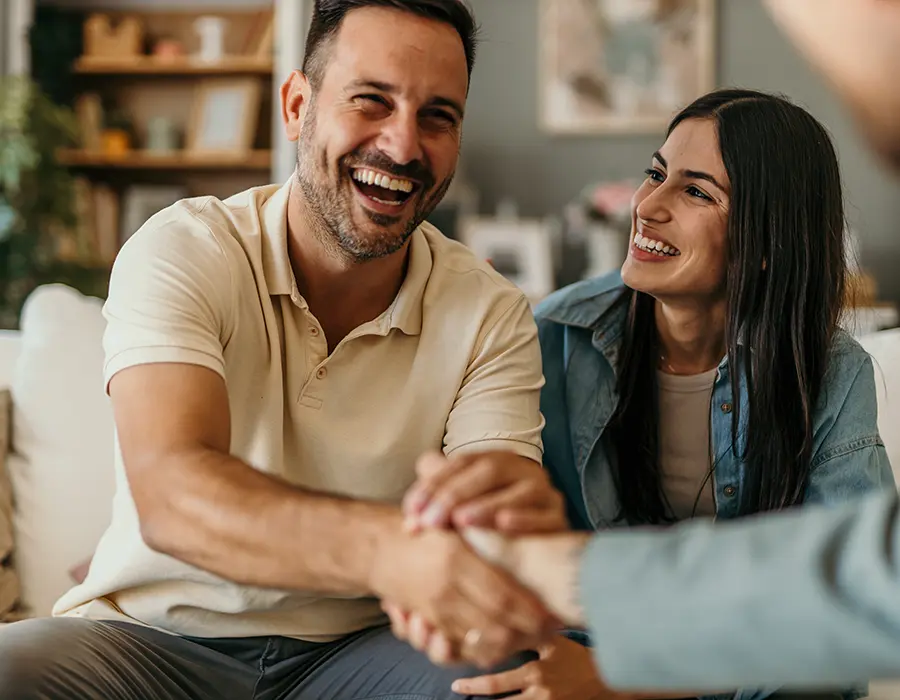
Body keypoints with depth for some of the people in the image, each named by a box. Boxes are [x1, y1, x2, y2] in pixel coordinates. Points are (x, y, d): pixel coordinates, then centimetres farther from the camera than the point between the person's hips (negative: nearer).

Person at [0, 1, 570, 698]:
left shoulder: (492, 314, -3)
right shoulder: (180, 253, -13)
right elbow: (168, 493, -30)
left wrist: (518, 506, -44)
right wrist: (384, 544, -50)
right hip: (157, 637, -1)